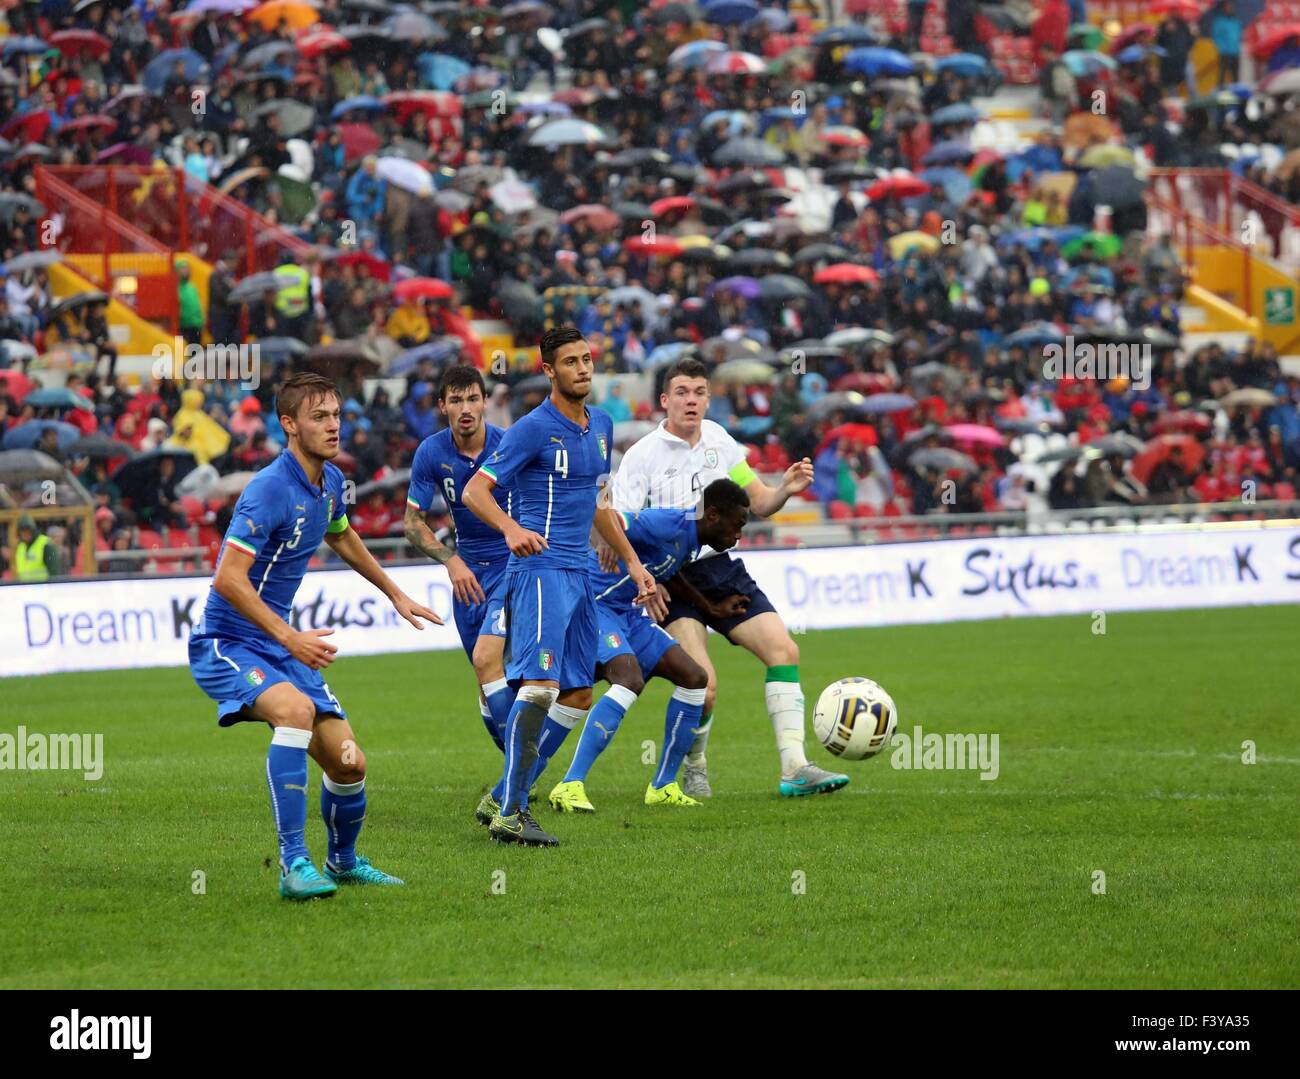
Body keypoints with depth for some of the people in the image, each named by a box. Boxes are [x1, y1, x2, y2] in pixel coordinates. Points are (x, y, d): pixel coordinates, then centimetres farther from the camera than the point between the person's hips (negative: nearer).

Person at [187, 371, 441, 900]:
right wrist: (290, 638, -32)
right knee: (296, 709, -36)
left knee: (349, 762, 2)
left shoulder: (331, 482, 6)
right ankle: (293, 864, -33)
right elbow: (228, 579, -28)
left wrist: (395, 593, 39)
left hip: (281, 647, 8)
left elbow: (341, 537, 30)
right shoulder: (270, 489, -22)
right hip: (227, 644, -8)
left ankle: (343, 862, 32)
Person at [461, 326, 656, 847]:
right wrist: (511, 528, -32)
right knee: (541, 684, -19)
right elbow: (474, 491, -14)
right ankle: (509, 814, -19)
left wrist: (632, 562, 25)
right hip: (540, 569, -9)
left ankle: (504, 795, 14)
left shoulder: (601, 426, 15)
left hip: (579, 574, 9)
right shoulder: (533, 428, -9)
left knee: (578, 695, 9)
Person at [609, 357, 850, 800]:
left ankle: (794, 768, -7)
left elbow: (758, 502, 14)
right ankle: (694, 768, 9)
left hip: (722, 569, 5)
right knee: (703, 686, -19)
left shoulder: (718, 440, 6)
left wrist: (785, 489, -9)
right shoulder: (642, 455, -10)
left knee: (783, 649, -9)